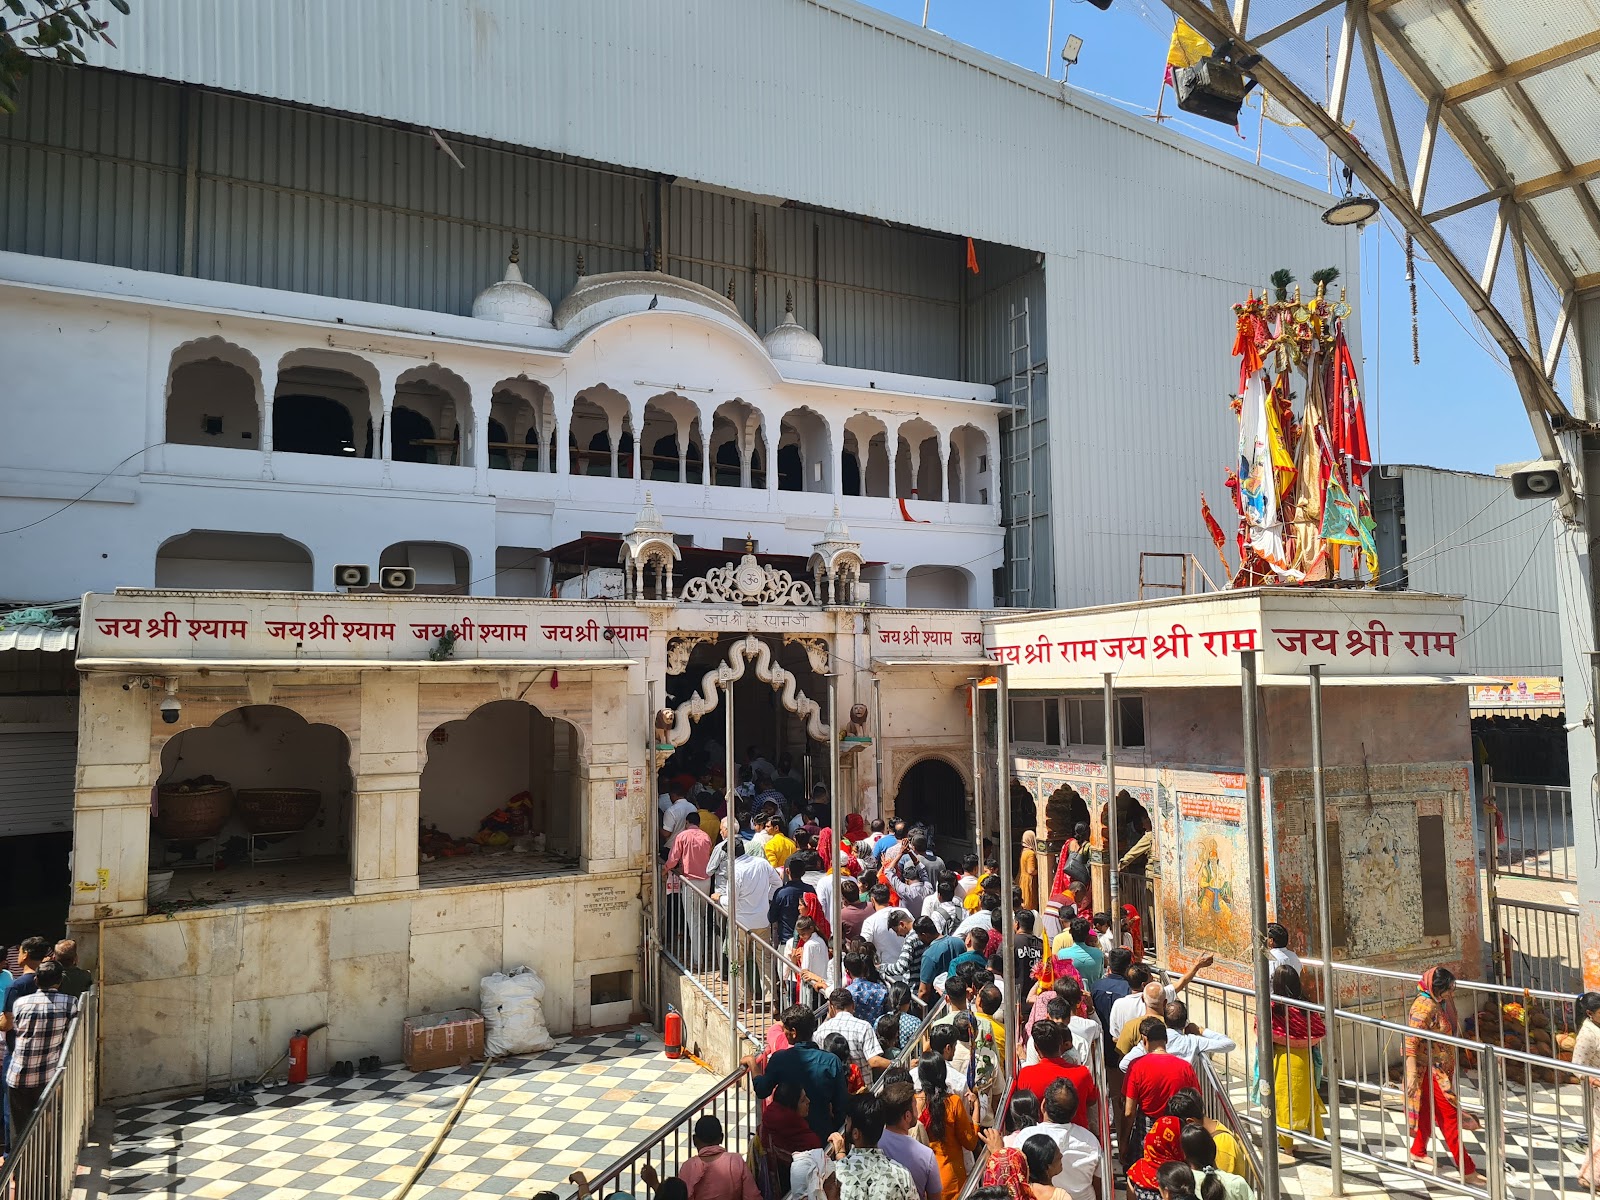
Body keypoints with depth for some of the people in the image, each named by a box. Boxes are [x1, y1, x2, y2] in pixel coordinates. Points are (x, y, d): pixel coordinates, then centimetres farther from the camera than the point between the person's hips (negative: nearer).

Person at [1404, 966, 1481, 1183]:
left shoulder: (1438, 1003, 3)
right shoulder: (1425, 1007, -25)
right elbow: (1410, 1043, -28)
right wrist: (1412, 1075, -31)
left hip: (1440, 1069, 9)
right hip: (1430, 1070, -9)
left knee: (1430, 1110, 21)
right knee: (1450, 1116, -5)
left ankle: (1418, 1151, 37)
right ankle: (1467, 1170, 1)